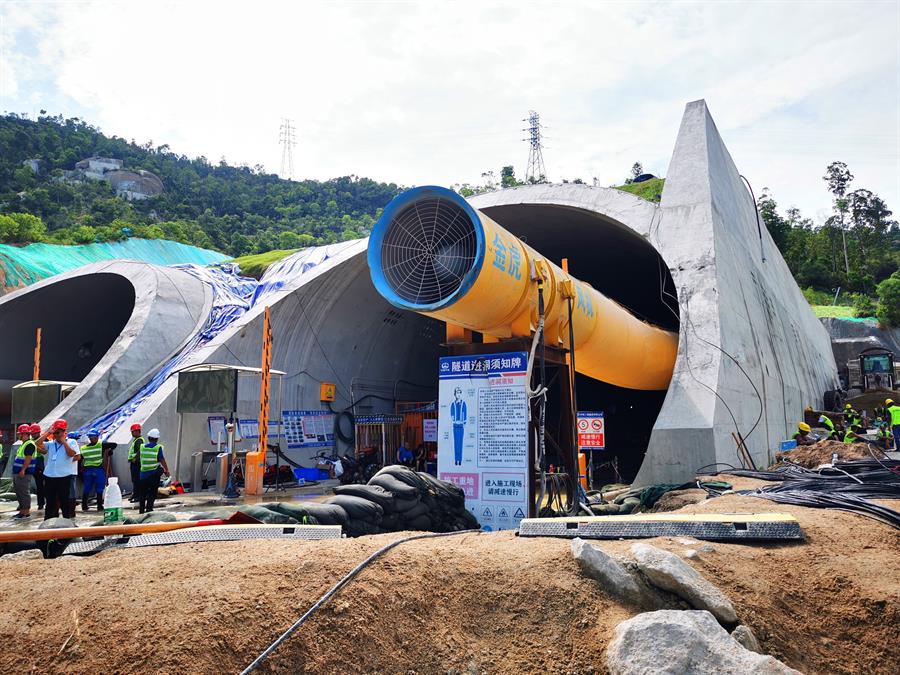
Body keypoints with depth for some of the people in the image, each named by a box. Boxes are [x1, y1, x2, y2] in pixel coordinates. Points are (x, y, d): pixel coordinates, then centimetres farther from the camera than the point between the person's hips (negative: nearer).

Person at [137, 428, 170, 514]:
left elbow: (138, 459, 11)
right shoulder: (158, 447, -9)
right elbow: (162, 460, -11)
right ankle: (149, 509, -1)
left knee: (142, 492, 14)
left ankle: (141, 509, 21)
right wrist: (166, 470, -1)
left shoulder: (142, 446, 2)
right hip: (154, 473, -4)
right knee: (152, 493, 3)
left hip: (143, 473, 4)